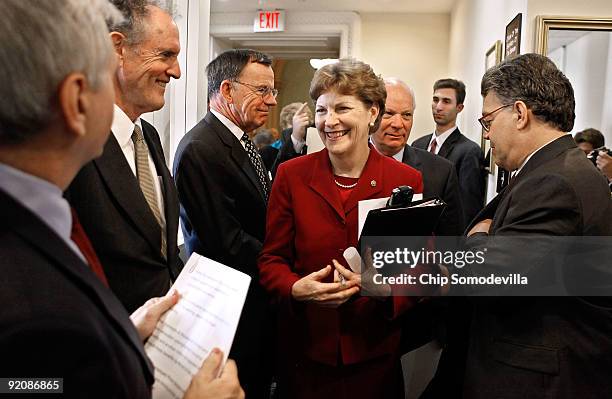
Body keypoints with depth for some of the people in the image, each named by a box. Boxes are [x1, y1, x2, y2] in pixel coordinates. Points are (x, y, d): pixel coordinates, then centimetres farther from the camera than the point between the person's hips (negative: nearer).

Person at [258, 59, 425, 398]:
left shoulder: (407, 181, -5)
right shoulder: (291, 176, -4)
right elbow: (271, 259, 0)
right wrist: (296, 288, -20)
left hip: (374, 351, 0)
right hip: (304, 348, 1)